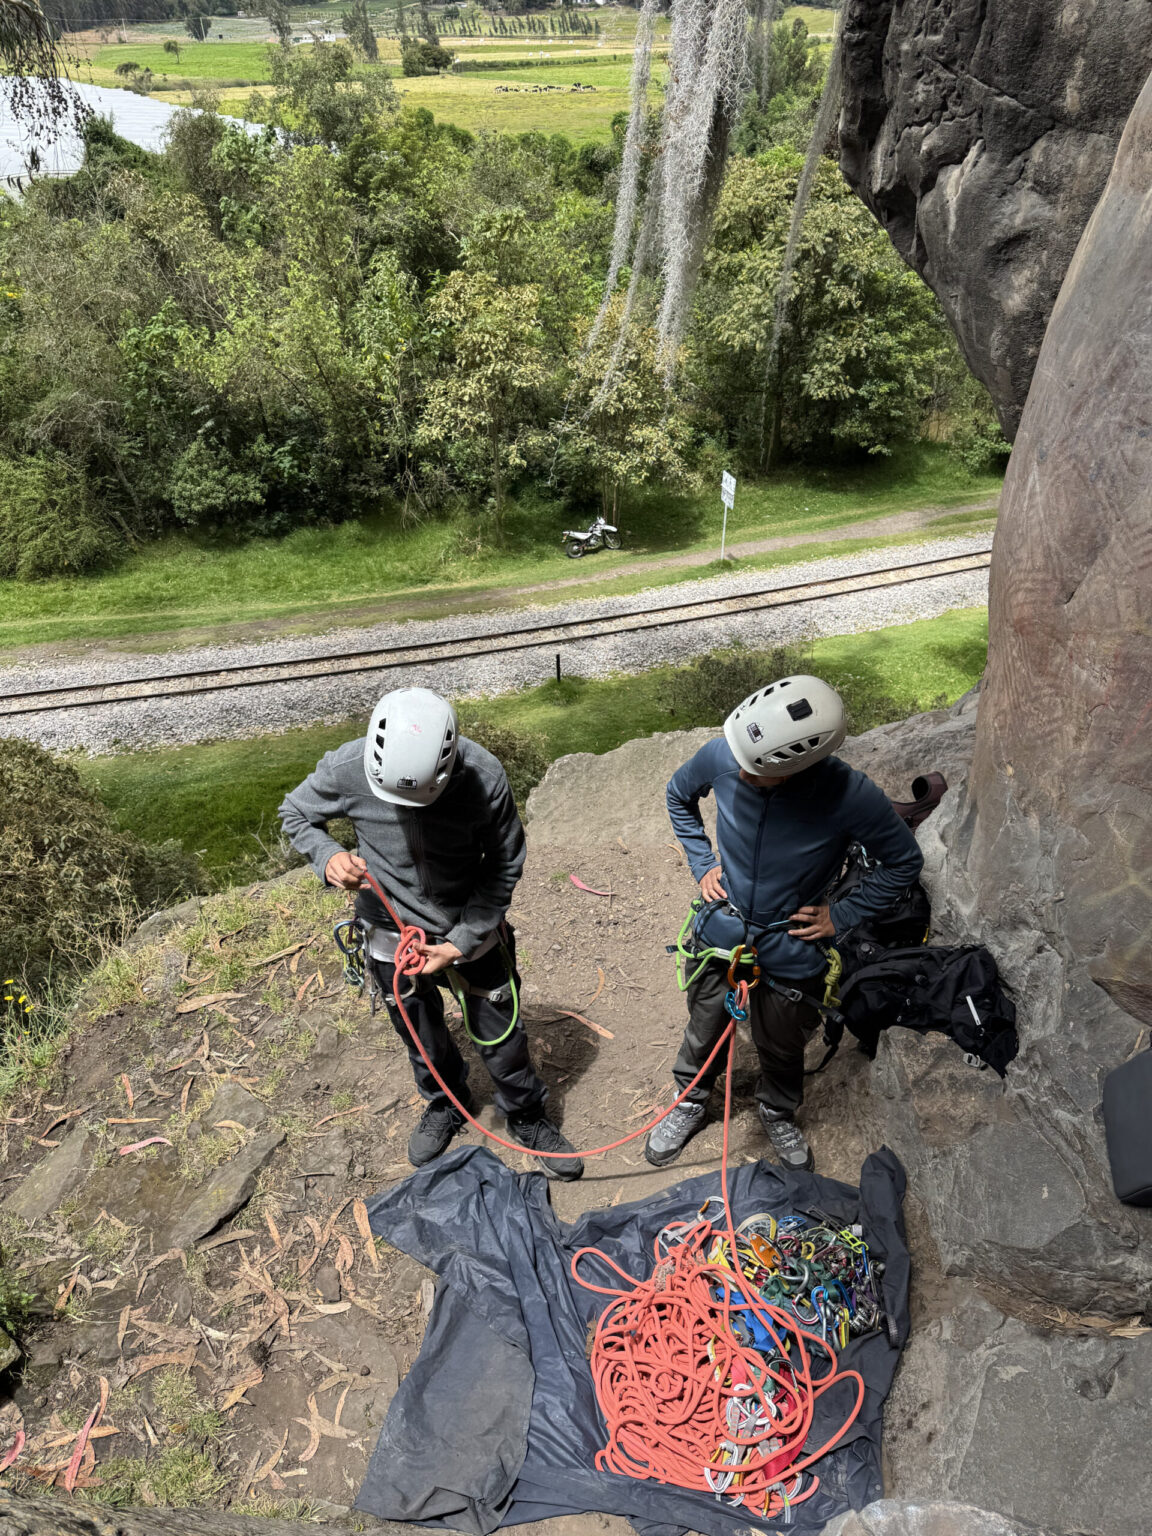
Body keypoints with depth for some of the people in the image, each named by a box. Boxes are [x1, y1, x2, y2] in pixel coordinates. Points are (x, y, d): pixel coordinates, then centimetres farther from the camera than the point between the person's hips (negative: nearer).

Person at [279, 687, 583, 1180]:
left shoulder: (484, 778, -28)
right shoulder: (346, 769, -26)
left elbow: (504, 866, -14)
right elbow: (295, 813, -5)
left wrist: (461, 942, -17)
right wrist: (328, 856, -26)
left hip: (471, 930, -1)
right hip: (393, 934, 2)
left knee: (501, 1037, 14)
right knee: (423, 1040, 24)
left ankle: (526, 1118, 45)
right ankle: (445, 1105, 56)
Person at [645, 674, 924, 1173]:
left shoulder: (851, 795, -31)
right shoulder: (722, 756, -24)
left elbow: (904, 862, -10)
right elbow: (679, 796, 1)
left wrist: (841, 916, -11)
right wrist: (702, 864, -4)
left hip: (791, 949, -1)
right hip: (721, 931, 1)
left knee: (782, 1047, 23)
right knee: (704, 1028, 23)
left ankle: (779, 1114, 56)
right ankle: (691, 1101, 54)